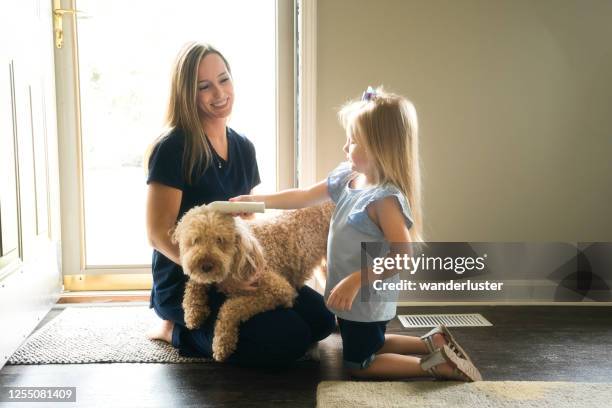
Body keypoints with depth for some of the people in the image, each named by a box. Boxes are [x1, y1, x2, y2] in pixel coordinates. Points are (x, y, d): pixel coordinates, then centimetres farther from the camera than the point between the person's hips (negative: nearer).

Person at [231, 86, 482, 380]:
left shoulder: (385, 198, -28)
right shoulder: (346, 177, -3)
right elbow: (304, 197, 4)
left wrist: (356, 280, -35)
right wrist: (256, 200, -2)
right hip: (354, 299, 9)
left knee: (358, 364, 9)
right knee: (370, 346, 30)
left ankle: (437, 365, 6)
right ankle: (434, 343, 28)